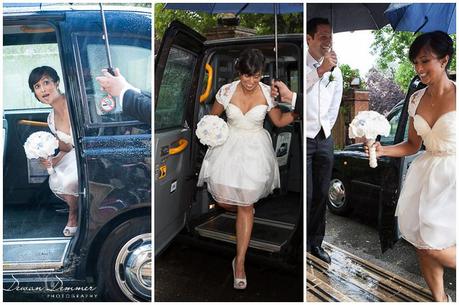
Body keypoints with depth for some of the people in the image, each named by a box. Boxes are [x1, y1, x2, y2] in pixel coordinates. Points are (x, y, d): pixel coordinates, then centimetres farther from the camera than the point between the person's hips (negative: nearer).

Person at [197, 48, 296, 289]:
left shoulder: (268, 93, -9)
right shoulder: (227, 91, -9)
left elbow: (279, 121, 3)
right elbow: (213, 116, 8)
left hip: (255, 149, -1)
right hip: (229, 145, 2)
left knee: (245, 205, 0)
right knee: (223, 199, 1)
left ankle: (239, 262, 11)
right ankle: (246, 207, 41)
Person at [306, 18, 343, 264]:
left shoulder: (335, 70, 10)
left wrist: (327, 128, 16)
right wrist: (320, 70, -27)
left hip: (325, 139, 6)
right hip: (303, 139, -5)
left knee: (321, 195, 11)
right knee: (305, 196, -5)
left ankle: (316, 243, 25)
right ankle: (303, 246, 11)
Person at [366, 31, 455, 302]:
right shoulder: (417, 99, 6)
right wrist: (382, 150, -3)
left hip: (451, 177, -5)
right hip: (424, 175, 5)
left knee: (433, 246, -11)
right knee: (422, 244, 9)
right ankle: (440, 298, 32)